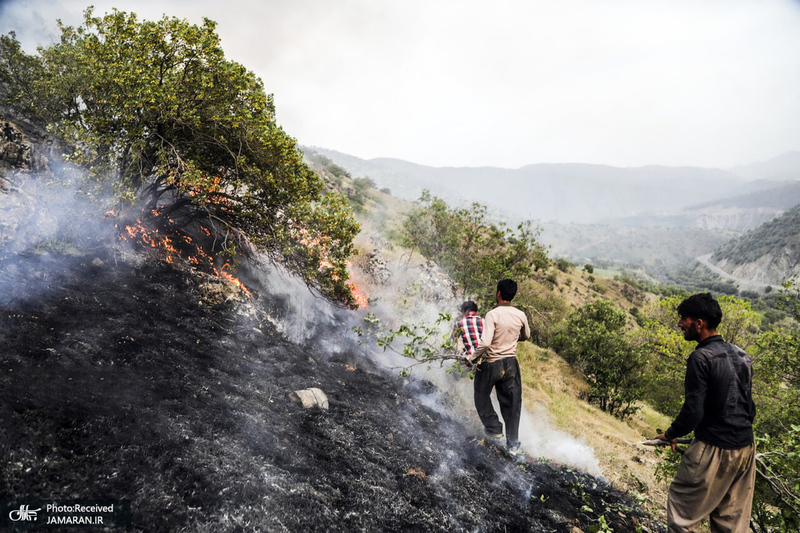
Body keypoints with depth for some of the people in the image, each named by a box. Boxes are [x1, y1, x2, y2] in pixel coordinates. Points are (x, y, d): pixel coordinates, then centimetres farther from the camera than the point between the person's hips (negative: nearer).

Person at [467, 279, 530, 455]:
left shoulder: (493, 314, -18)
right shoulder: (520, 315, -3)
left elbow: (485, 343, -27)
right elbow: (526, 335, 17)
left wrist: (472, 358, -13)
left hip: (491, 363, -4)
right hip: (511, 363, 5)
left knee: (482, 396, 21)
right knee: (511, 403, 13)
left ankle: (494, 428, 19)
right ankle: (513, 444, 19)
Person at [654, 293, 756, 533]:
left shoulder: (701, 357, -19)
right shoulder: (740, 355, 6)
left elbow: (693, 411, -20)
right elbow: (749, 406, 13)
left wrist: (670, 434, -4)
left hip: (714, 450, -8)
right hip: (746, 447, 8)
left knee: (682, 510, 7)